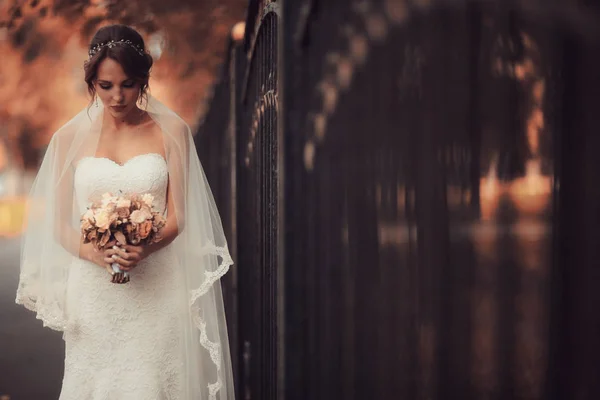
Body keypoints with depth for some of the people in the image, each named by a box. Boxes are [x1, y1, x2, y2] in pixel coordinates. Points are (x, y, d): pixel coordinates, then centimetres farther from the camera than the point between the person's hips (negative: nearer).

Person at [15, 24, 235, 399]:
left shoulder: (170, 130, 4)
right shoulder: (71, 137, 6)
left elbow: (177, 216, 1)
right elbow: (58, 224, 5)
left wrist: (145, 249, -20)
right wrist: (95, 252, -16)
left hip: (157, 288, -1)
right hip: (94, 290, 1)